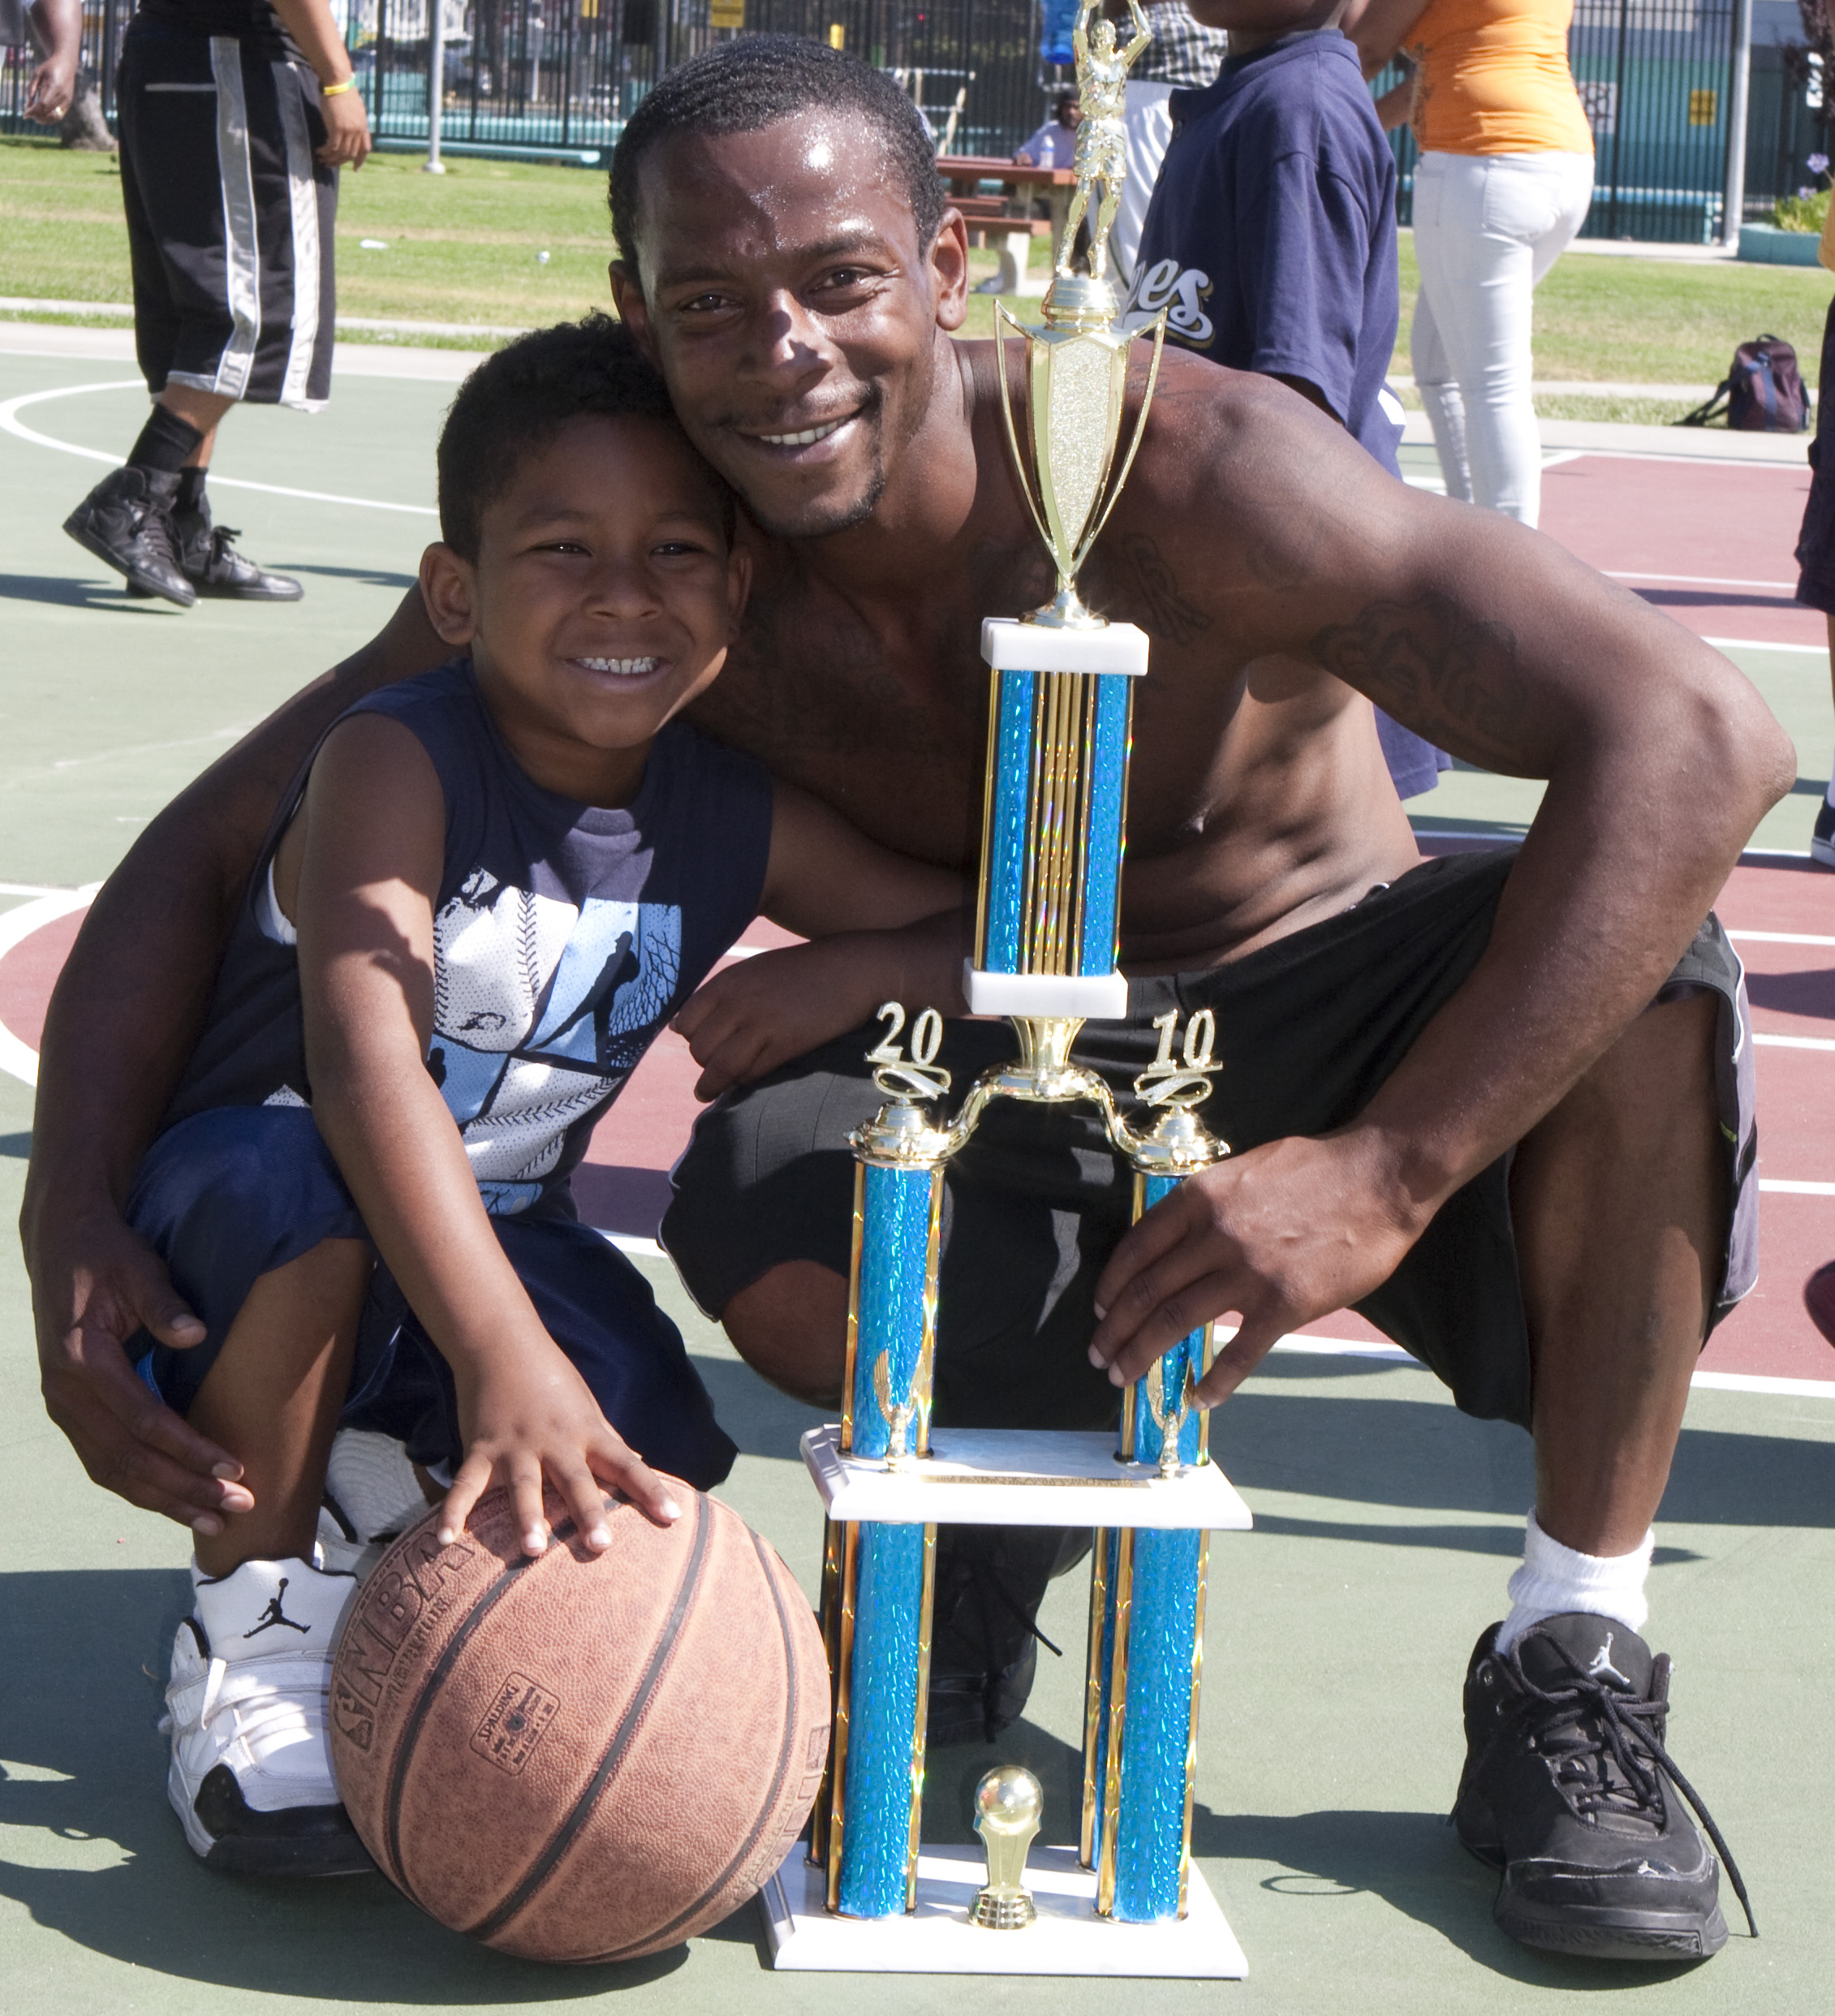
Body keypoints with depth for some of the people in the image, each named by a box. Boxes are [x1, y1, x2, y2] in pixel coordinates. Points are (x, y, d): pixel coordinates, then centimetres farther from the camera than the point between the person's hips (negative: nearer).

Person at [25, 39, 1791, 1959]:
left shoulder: (1187, 470, -30)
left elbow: (1699, 734, -37)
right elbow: (206, 850, -9)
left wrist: (1388, 1172, -43)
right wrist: (72, 1221, -26)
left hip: (1320, 1015, -1)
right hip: (1000, 1063, 2)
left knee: (1646, 944, -31)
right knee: (768, 1237, -31)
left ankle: (1572, 1662, -15)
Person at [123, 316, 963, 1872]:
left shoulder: (737, 826, -7)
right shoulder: (395, 764, -24)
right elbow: (363, 1062, -39)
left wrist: (843, 975, -23)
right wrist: (504, 1359, -52)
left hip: (492, 1245, 4)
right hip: (237, 1252, -4)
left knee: (656, 1453, -23)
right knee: (284, 1169, -38)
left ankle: (402, 1502, 12)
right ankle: (252, 1632, -16)